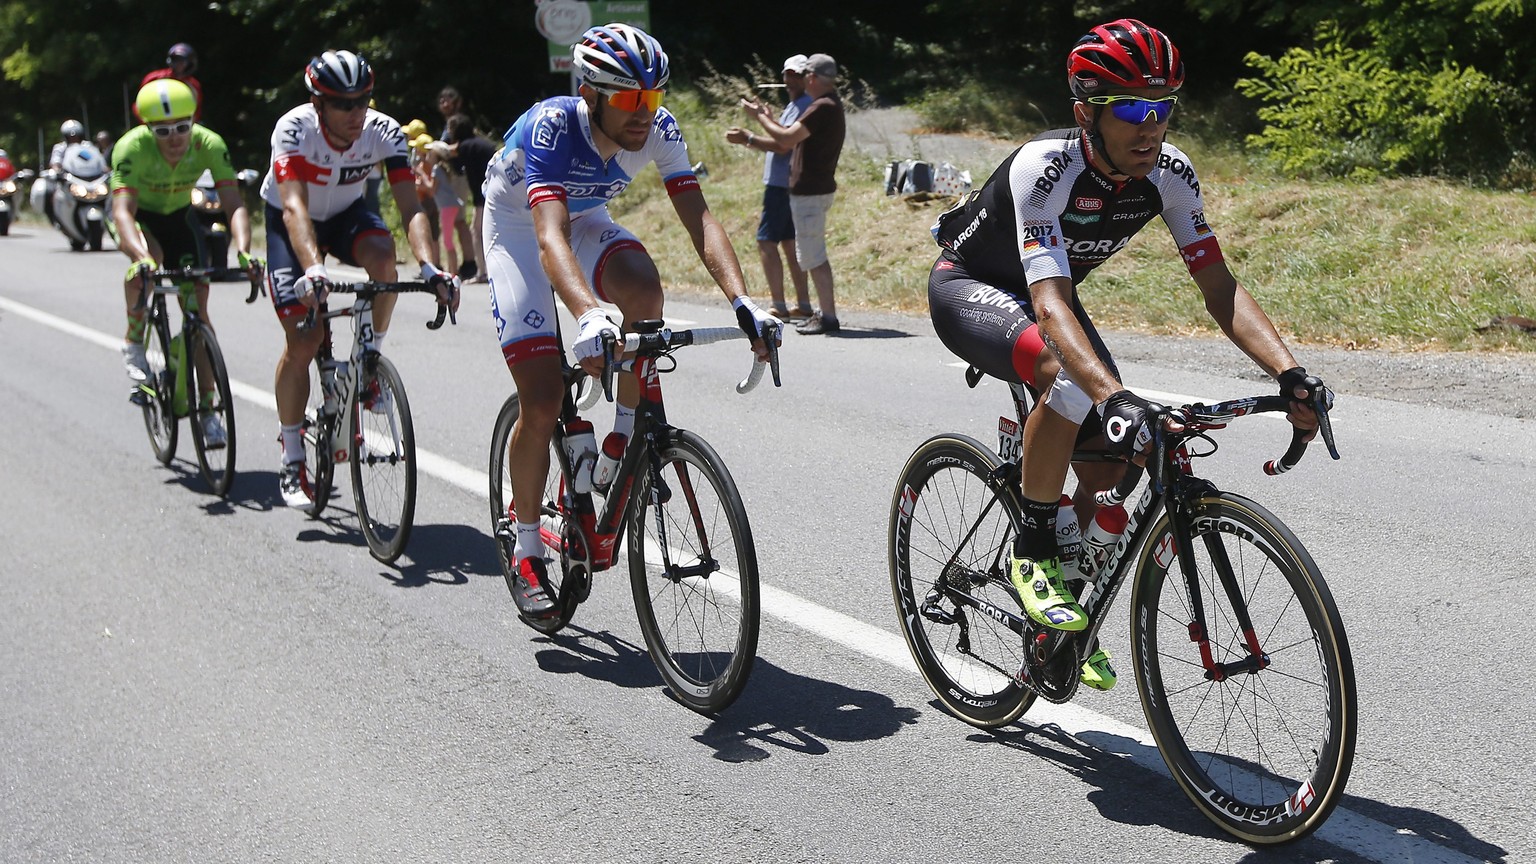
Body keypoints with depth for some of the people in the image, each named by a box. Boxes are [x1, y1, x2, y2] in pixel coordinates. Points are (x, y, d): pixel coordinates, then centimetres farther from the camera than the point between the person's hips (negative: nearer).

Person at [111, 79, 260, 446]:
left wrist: (243, 250, -54)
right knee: (148, 258, -37)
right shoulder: (132, 147, -34)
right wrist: (142, 258, -62)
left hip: (179, 215, 2)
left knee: (197, 308, -6)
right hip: (138, 214, -2)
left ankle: (207, 407, 4)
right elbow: (122, 211, -44)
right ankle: (133, 343, -13)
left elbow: (234, 204, -35)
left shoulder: (208, 144, -29)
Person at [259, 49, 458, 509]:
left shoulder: (384, 132, -26)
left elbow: (410, 209, -34)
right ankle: (291, 458, 3)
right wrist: (313, 269, -62)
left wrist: (430, 268, -52)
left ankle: (370, 358, -8)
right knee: (303, 339, -13)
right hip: (290, 225, -2)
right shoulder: (294, 129, -32)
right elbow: (294, 208, -45)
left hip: (346, 214, 2)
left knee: (382, 255, -34)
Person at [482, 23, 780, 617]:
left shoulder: (658, 128, -22)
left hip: (585, 219, 4)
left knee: (643, 286, -32)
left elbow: (698, 218, -28)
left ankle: (625, 438, -10)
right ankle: (526, 551, 7)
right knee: (542, 403, -13)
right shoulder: (551, 127, -36)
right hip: (517, 229, -4)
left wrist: (741, 301, -45)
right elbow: (550, 236, -49)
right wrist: (588, 316, -67)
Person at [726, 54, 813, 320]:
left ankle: (779, 307, -10)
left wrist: (748, 139, -14)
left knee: (766, 242, -9)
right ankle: (803, 305, 13)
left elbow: (783, 145, -21)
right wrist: (748, 139, 14)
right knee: (789, 243, 12)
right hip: (786, 183, 10)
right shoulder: (794, 105, 19)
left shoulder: (803, 106, -14)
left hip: (782, 185, -10)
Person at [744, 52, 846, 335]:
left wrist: (759, 116, -9)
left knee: (813, 256, -7)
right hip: (817, 188, 11)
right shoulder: (831, 105, 15)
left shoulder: (823, 107, -19)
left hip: (809, 192, -11)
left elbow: (787, 139, -22)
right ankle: (825, 312, 21)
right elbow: (796, 139, 18)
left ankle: (828, 316, -5)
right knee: (815, 255, 16)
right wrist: (769, 118, 22)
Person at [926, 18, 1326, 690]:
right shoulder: (1044, 167, -36)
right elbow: (1050, 303, -46)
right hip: (967, 288, -6)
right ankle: (1032, 554, -17)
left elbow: (1218, 284, -19)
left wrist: (1290, 373, -34)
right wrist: (1115, 398, -61)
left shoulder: (1169, 171, -19)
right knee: (1069, 377, -36)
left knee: (1111, 460, -7)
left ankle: (1072, 611, 18)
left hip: (1041, 294, 6)